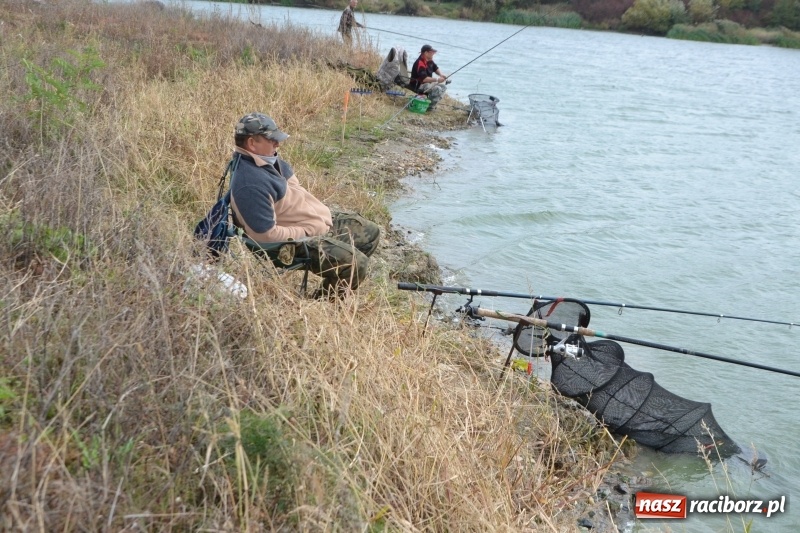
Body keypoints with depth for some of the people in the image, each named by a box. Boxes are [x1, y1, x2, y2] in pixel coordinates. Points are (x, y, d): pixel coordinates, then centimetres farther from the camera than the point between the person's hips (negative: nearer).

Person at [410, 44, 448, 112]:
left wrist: (441, 75, -2)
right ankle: (430, 107, -11)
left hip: (427, 83, 10)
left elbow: (435, 68, 19)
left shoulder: (429, 60, 2)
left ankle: (432, 103, 10)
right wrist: (437, 80, -30)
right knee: (437, 89, -26)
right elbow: (424, 79, -34)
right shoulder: (420, 63, -27)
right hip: (418, 85, -10)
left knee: (443, 86, 10)